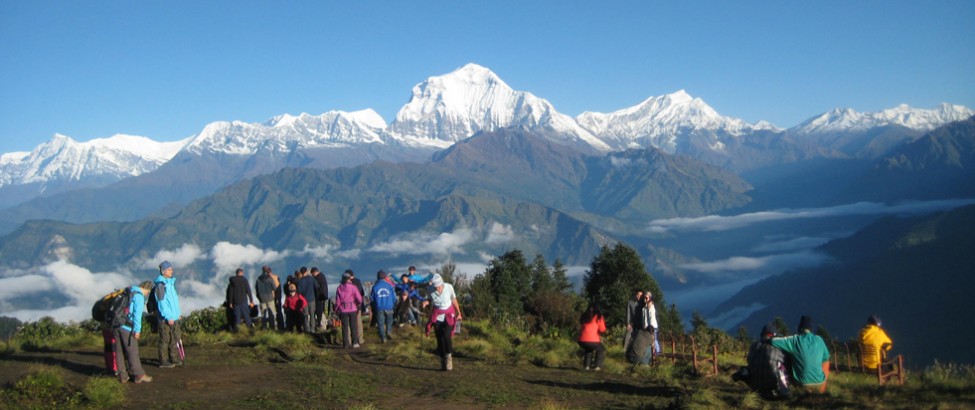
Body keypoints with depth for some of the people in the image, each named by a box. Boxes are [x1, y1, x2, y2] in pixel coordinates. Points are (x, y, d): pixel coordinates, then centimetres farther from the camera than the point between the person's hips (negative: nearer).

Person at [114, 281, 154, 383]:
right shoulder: (139, 296, -6)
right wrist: (137, 330, -11)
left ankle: (123, 376, 14)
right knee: (132, 352, -2)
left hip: (116, 325, 8)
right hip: (127, 328, -8)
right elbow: (137, 314, -12)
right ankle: (139, 375, 3)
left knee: (119, 352, 10)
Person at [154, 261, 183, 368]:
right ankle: (163, 362, 5)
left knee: (175, 339, 12)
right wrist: (168, 317, -20)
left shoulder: (171, 282, 14)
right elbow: (161, 303, -18)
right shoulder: (160, 285, -13)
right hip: (165, 318, -9)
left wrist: (178, 312, 16)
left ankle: (175, 359, 20)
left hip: (174, 317, 9)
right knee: (165, 340, -1)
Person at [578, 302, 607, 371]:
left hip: (581, 341, 5)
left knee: (588, 349, 36)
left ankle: (586, 365, 24)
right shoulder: (598, 317, 3)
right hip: (592, 341, -5)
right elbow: (602, 330, 4)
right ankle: (597, 366, 9)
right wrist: (603, 322, 23)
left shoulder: (584, 316, 16)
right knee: (602, 349, 24)